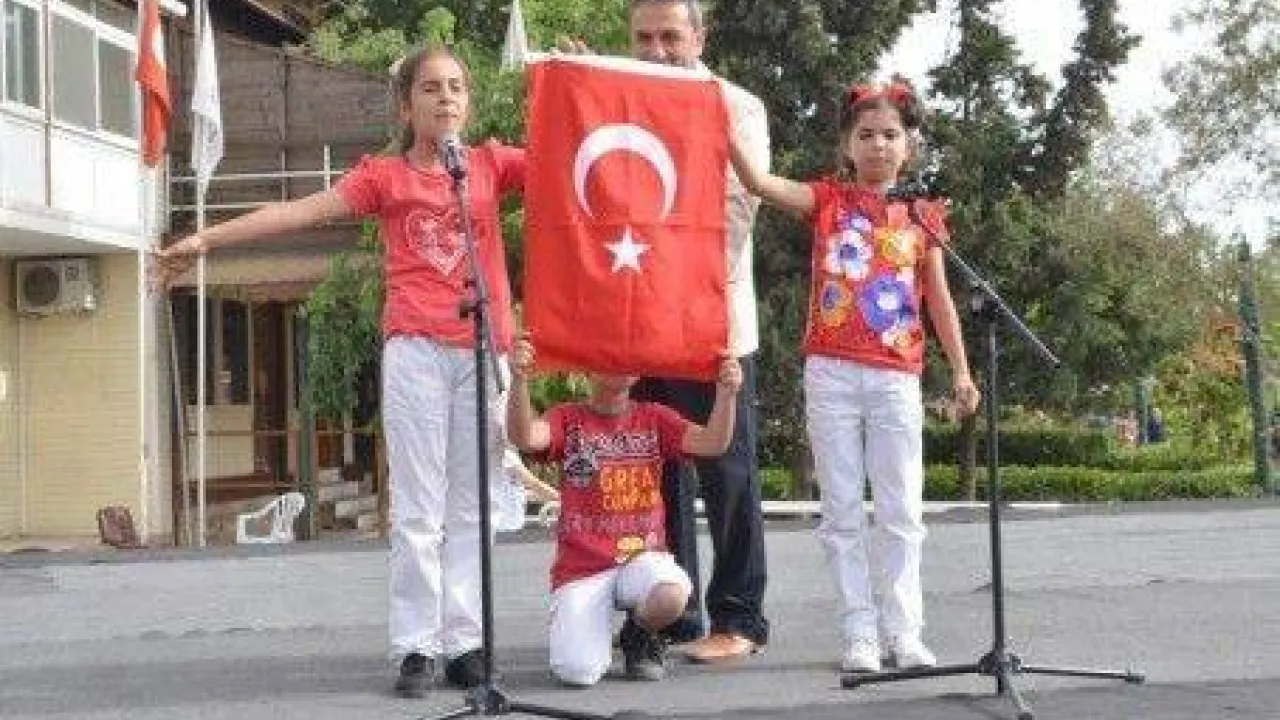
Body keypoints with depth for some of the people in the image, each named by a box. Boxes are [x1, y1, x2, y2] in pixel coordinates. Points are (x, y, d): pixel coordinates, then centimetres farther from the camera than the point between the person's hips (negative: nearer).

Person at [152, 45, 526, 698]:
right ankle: (415, 646, 3)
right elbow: (300, 211, 0)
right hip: (415, 350, -2)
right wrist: (206, 238, -6)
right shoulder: (384, 176, 7)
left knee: (470, 505, 5)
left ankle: (463, 641, 9)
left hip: (483, 350, 2)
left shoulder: (491, 164, 12)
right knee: (418, 508, -2)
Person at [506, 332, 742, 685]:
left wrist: (726, 393, -24)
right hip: (581, 566, -1)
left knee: (670, 595, -35)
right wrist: (519, 379, -35)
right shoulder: (568, 418, 5)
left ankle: (640, 635, 4)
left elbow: (712, 443, -5)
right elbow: (524, 437, -17)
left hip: (642, 556, 1)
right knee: (577, 671, -21)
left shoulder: (653, 417, 10)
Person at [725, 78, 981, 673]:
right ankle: (860, 634, 10)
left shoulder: (920, 214, 10)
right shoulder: (827, 198, 5)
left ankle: (903, 633, 12)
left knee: (901, 512, 3)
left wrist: (960, 371, 8)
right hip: (831, 373, -1)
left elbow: (939, 300, 12)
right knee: (842, 511, 3)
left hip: (897, 377, 1)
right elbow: (758, 182, -10)